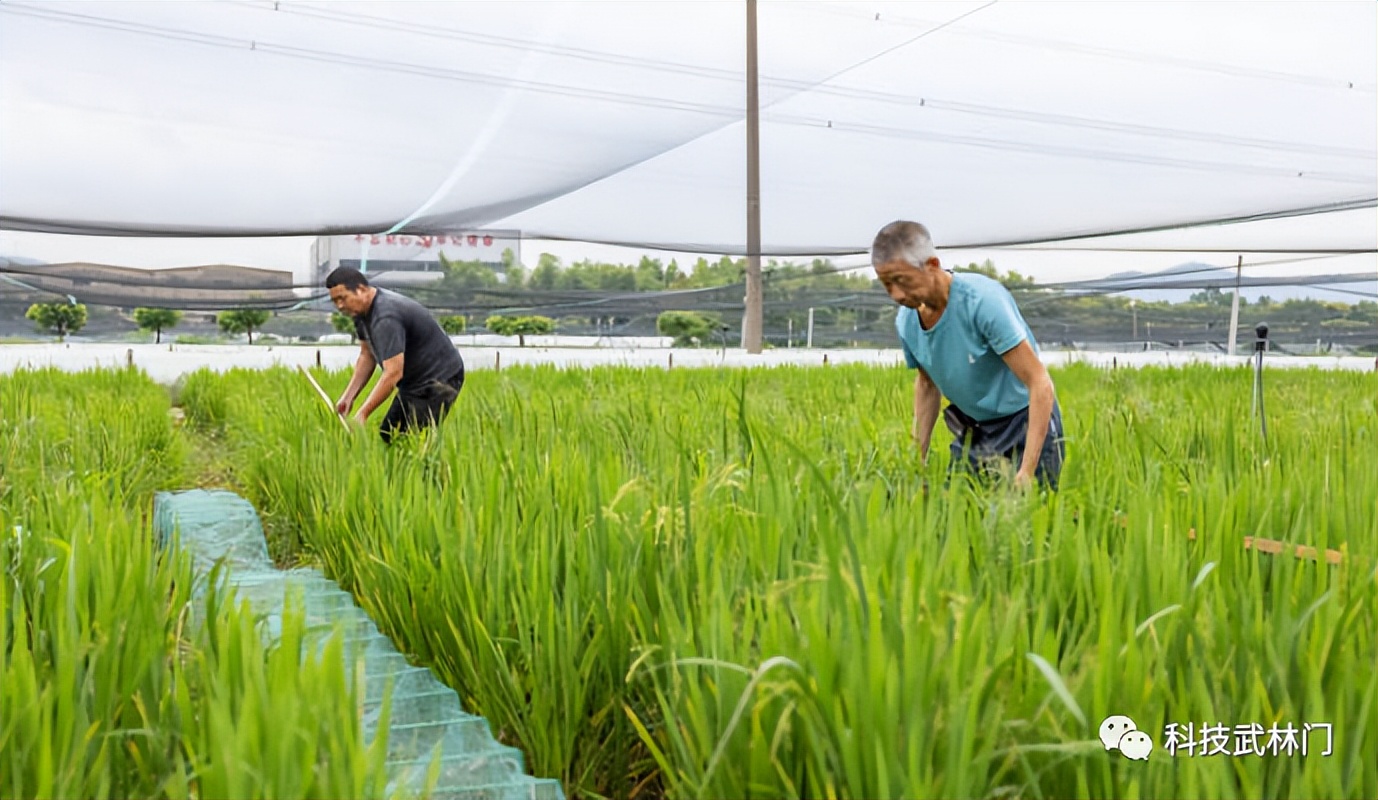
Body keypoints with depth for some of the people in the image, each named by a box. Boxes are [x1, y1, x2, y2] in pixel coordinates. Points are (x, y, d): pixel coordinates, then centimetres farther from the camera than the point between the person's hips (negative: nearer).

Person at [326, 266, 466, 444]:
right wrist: (348, 397, -2)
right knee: (387, 436, 9)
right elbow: (367, 356, 10)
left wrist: (362, 414, -34)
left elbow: (393, 373, -34)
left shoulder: (385, 317, -29)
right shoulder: (362, 310, 2)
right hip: (414, 382, 10)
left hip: (439, 379, -10)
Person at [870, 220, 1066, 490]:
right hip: (971, 431, 6)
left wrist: (1027, 473, -30)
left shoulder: (983, 300, -26)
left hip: (1024, 427, -6)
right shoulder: (906, 321, -6)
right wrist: (917, 460, 7)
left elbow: (1041, 384, -26)